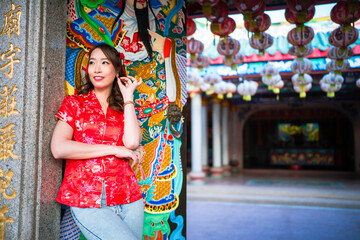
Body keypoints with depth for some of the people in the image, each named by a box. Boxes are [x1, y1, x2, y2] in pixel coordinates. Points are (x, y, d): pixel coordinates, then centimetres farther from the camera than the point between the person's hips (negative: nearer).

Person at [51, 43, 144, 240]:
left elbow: (132, 142, -7)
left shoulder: (124, 110, 13)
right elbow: (58, 149, -8)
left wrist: (128, 97, 0)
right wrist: (114, 150, -10)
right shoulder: (74, 104, 7)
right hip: (87, 202, -3)